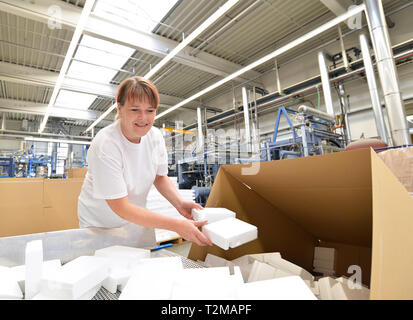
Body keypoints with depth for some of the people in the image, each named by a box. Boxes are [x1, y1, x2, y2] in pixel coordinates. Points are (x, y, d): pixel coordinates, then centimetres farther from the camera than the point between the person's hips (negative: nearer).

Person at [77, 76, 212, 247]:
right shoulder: (105, 145, -30)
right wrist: (177, 225, -37)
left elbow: (160, 177, 0)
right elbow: (121, 208, -31)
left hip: (136, 220, 5)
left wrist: (179, 203, -19)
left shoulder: (155, 136, -13)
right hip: (99, 226, -4)